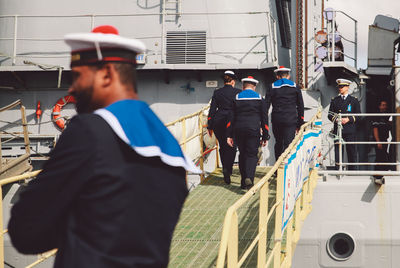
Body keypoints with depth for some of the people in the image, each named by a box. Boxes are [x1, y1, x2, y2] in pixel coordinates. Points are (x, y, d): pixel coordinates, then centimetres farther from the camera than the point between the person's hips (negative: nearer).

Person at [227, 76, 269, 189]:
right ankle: (249, 177, -23)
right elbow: (264, 119, 3)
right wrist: (265, 136, 7)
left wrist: (229, 135, 5)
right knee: (252, 155, 1)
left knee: (242, 154, 13)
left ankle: (244, 182, 14)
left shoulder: (236, 98, 6)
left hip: (238, 130, 2)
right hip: (253, 130, -2)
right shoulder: (259, 99, 4)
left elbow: (231, 118, 3)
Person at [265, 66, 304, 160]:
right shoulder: (295, 87, 7)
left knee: (278, 144, 16)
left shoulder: (271, 88, 5)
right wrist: (300, 123, 14)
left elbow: (266, 106, 1)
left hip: (276, 120, 1)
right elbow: (300, 106, 8)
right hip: (291, 120, -1)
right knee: (288, 145, -5)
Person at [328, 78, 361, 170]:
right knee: (337, 150, -3)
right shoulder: (334, 100, 14)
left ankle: (352, 169, 6)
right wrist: (336, 120, -8)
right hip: (337, 130, 1)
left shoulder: (354, 100, 9)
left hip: (350, 130, -1)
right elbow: (329, 115, 12)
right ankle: (337, 169, -1)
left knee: (351, 150, 0)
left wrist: (348, 119, -10)